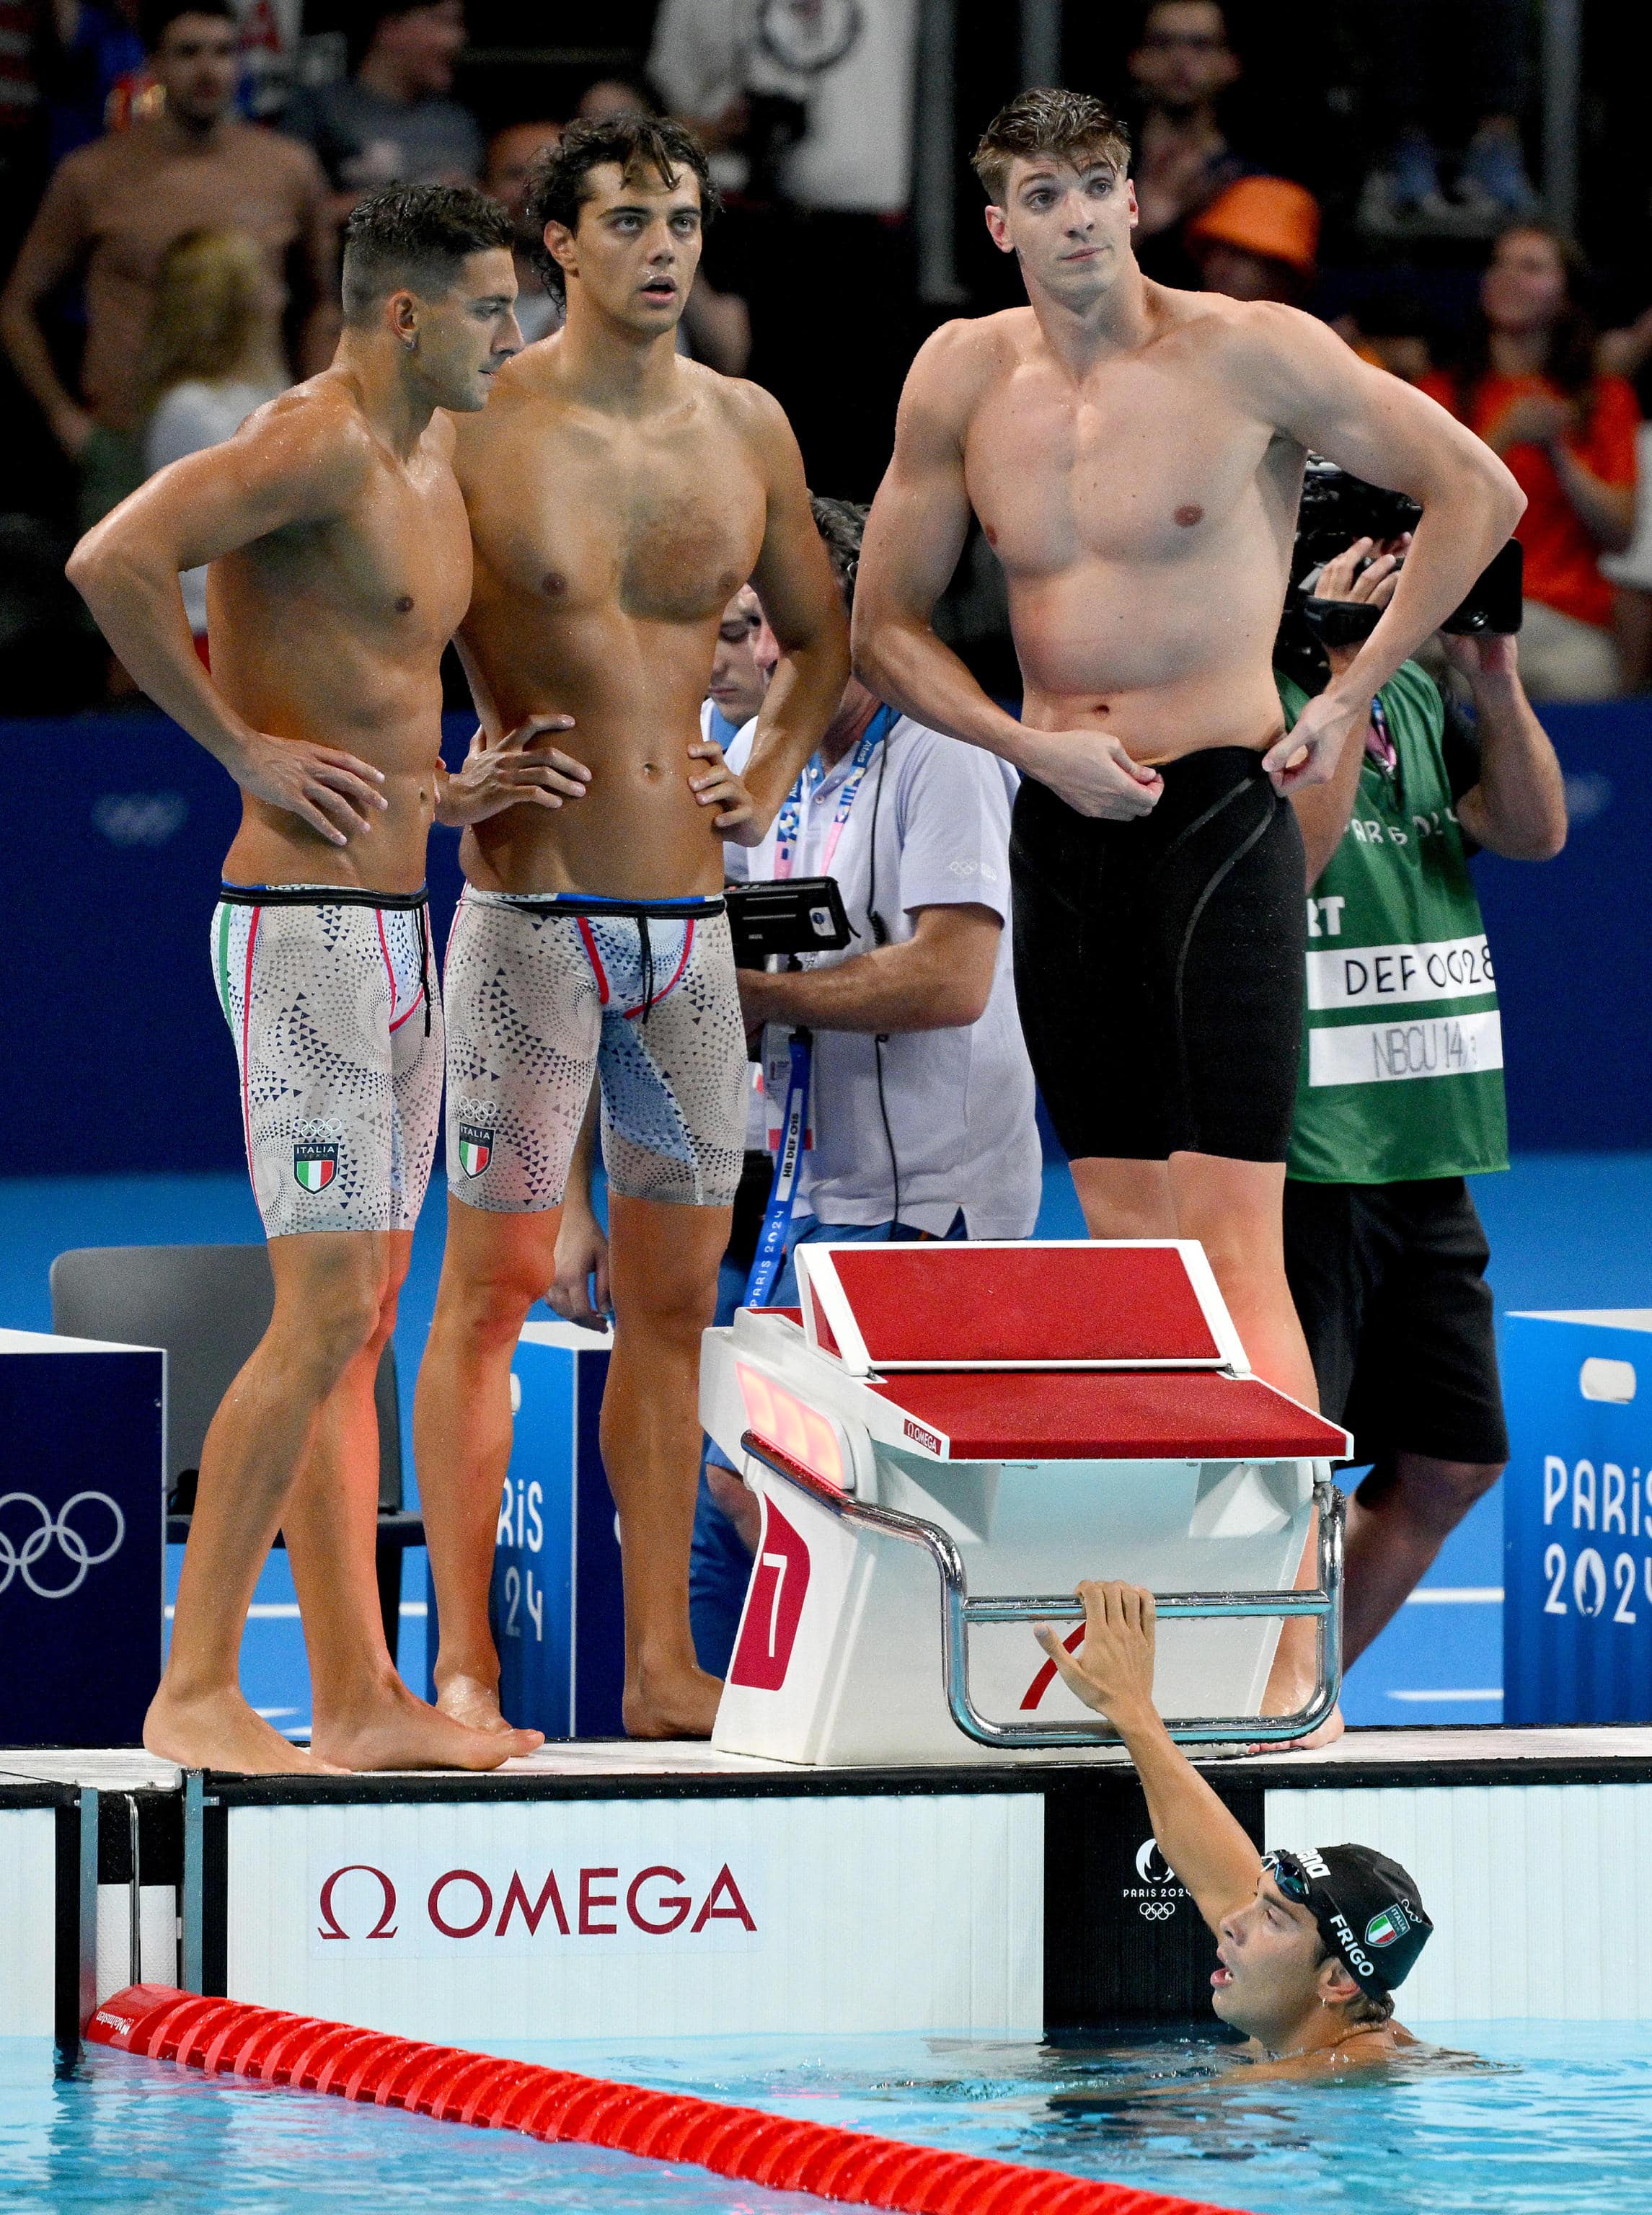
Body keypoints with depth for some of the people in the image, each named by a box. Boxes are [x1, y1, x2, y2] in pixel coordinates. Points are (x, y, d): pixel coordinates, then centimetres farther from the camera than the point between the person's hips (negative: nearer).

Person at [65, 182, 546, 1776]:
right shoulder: (313, 440, -14)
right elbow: (114, 563, -29)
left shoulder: (430, 463, 16)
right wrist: (248, 754, -21)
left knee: (359, 1323, 9)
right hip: (308, 926, -10)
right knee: (323, 1316, -12)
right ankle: (193, 1690, -8)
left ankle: (360, 1697, 11)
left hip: (394, 929, 10)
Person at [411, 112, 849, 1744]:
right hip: (531, 911, -5)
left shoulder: (746, 429, 9)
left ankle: (661, 1665, 12)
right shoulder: (481, 427, -6)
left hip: (688, 915, 5)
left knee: (673, 1290, 7)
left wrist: (769, 779, 11)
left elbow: (817, 637, 25)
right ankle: (464, 1665, 0)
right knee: (495, 1278, -4)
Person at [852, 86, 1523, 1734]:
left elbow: (1476, 490, 2)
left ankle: (1289, 1655, -15)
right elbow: (884, 629, 12)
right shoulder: (964, 378, 5)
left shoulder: (1252, 354, -7)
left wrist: (1355, 693, 0)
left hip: (1220, 807, -5)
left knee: (1234, 1242, -12)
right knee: (1125, 1240, 9)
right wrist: (1032, 741, -4)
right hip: (1063, 823, 5)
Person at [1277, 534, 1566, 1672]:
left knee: (1450, 1467, 12)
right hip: (1297, 1155, -8)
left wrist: (1496, 678, -8)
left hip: (1428, 1152, 8)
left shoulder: (1418, 697, 15)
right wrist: (1345, 674, -22)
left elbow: (1535, 830, 6)